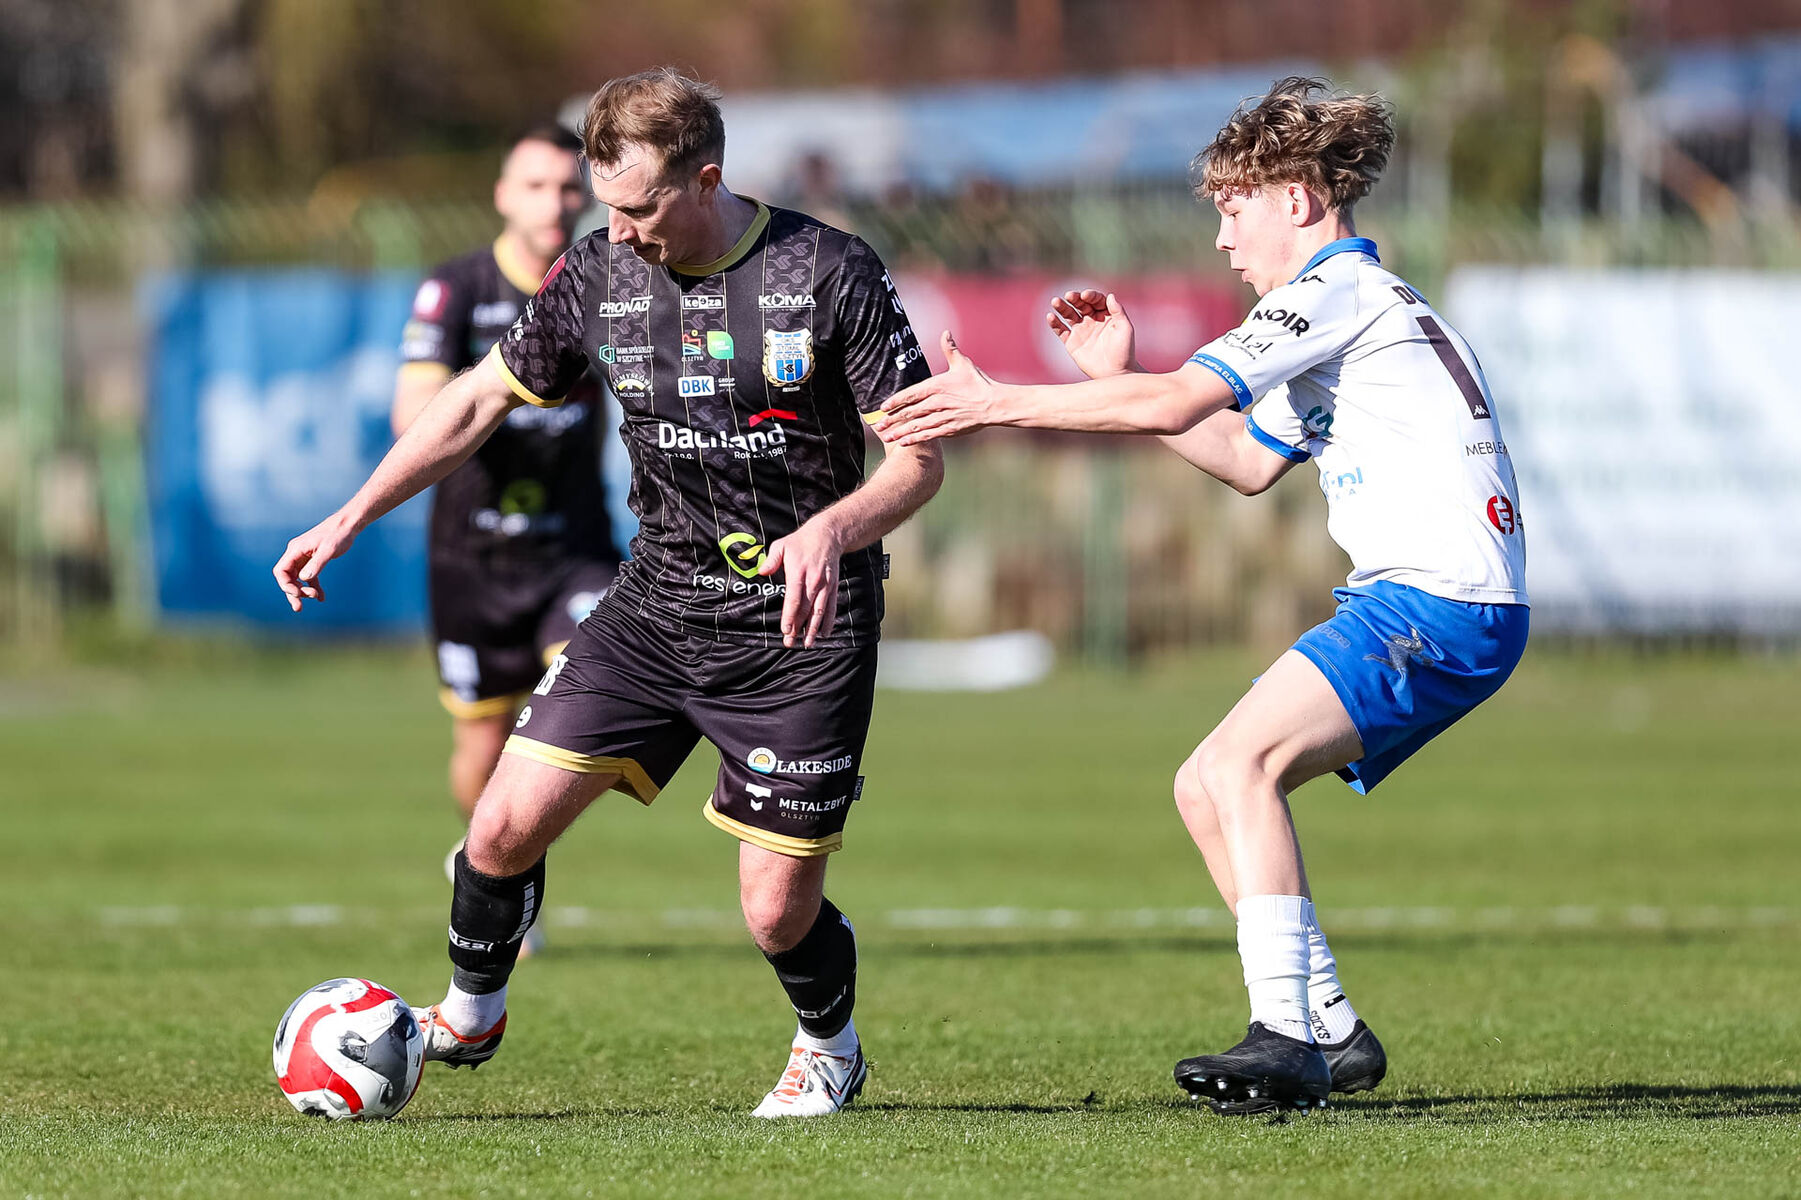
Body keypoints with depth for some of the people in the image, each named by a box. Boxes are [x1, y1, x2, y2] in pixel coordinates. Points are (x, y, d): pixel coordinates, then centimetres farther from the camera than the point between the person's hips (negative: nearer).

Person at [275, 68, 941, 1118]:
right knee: (507, 824, -7)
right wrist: (349, 520, 6)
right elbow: (483, 399, 11)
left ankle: (830, 1049, 29)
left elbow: (919, 454, -12)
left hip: (804, 627, -4)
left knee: (778, 911, -5)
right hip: (660, 601, 4)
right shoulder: (601, 274, -1)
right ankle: (468, 1019, 20)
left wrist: (830, 530, -32)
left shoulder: (829, 273, -13)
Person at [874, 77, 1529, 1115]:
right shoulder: (1356, 302, 25)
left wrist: (998, 402, -12)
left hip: (1442, 601, -10)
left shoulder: (1338, 288, -8)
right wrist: (1120, 377, 23)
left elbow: (1176, 405, -17)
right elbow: (1249, 461, 31)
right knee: (1207, 789, 9)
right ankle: (1332, 1033, 10)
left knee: (1242, 760, -24)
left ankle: (1285, 1041, -29)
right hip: (1415, 604, 10)